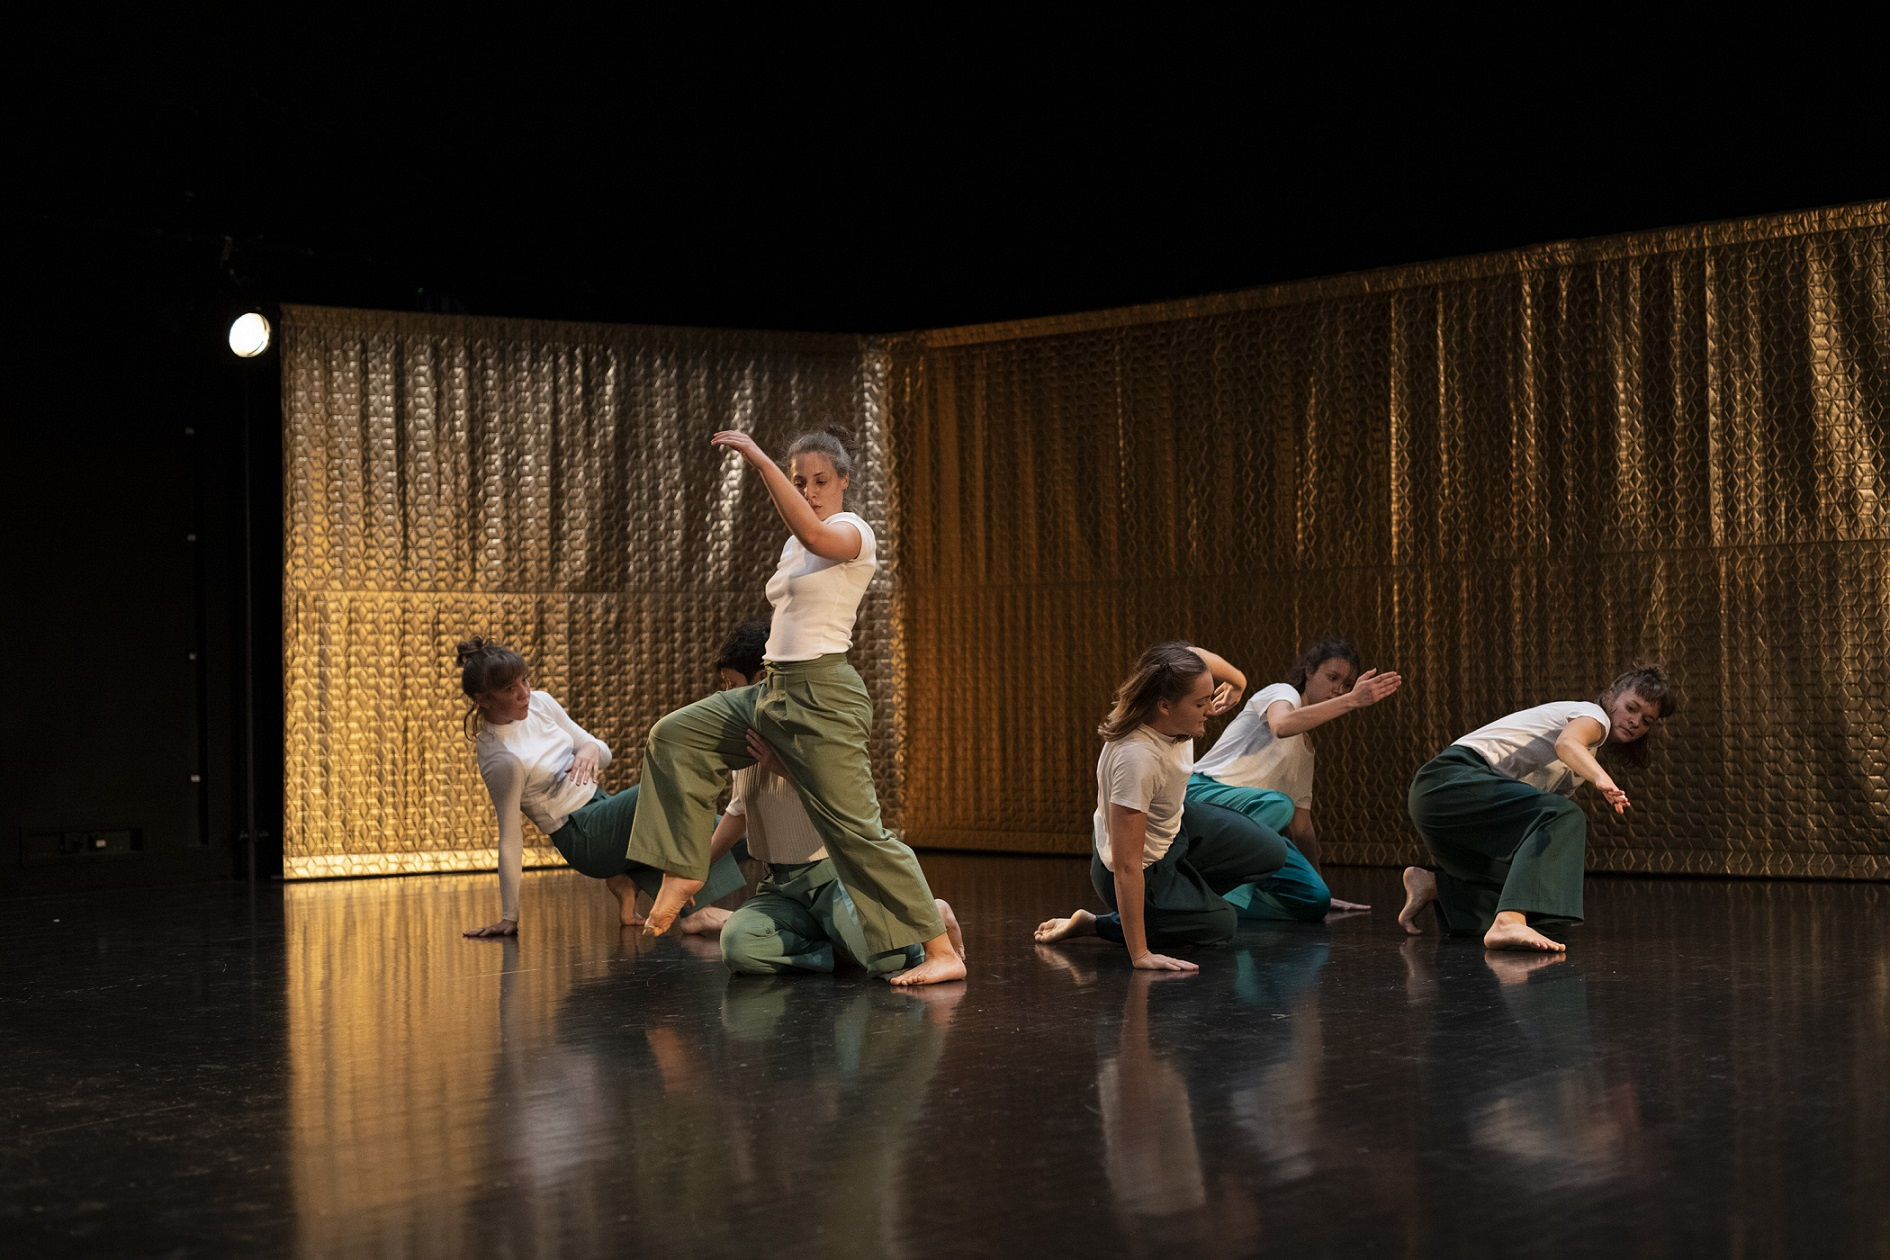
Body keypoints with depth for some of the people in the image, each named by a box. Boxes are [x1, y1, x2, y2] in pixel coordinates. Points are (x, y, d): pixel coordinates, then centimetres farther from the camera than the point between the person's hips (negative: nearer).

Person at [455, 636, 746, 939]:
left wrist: (590, 750, -14)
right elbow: (510, 840, -15)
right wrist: (509, 917, -12)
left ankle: (625, 879, 7)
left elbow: (604, 752, 11)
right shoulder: (500, 760, -19)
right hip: (582, 837, -8)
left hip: (600, 804, 8)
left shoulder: (540, 703, 2)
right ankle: (697, 909, -28)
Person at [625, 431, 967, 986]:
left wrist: (759, 460, -31)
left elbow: (814, 533, -33)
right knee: (674, 736, 12)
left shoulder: (855, 533, -10)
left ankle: (942, 951, -11)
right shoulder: (794, 546, 16)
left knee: (857, 829, -13)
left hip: (822, 696, -9)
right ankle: (683, 871, 16)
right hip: (773, 689, 9)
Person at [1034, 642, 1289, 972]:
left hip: (1174, 825, 8)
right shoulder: (1136, 759, -42)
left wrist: (1231, 690, -14)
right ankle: (1094, 924, 11)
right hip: (1146, 870, -8)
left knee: (1271, 854, 13)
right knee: (1221, 924, 11)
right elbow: (1126, 866, -38)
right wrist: (1140, 955, -37)